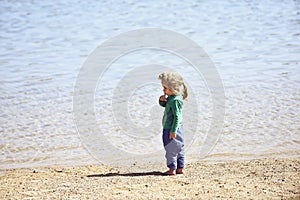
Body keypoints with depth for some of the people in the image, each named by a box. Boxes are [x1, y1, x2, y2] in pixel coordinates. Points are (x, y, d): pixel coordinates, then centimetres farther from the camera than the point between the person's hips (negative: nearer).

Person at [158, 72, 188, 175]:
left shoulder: (175, 100, -21)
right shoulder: (171, 98, 9)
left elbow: (177, 116, -24)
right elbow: (164, 105, 25)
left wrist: (173, 130, -24)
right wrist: (162, 100, 0)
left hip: (171, 129, -10)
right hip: (170, 128, 10)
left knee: (171, 149, -3)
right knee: (179, 149, 12)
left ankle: (172, 169, 0)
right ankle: (180, 168, 18)